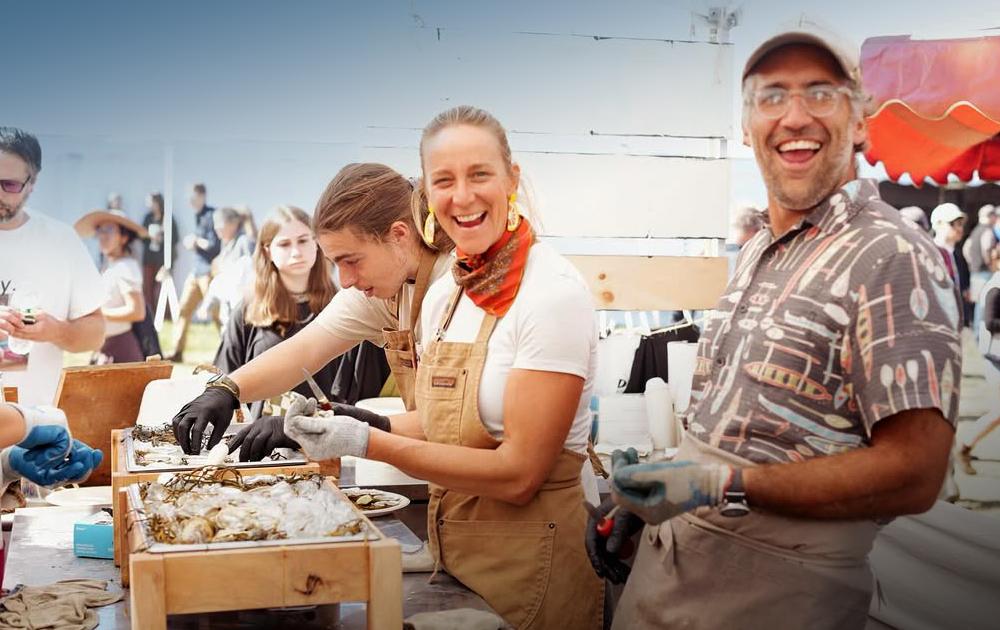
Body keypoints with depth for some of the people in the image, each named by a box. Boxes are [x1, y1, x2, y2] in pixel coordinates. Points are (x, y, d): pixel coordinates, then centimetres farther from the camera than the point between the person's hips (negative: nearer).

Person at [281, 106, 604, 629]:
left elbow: (519, 474, -22)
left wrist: (368, 443, -24)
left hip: (531, 554, -6)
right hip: (452, 553, 6)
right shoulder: (442, 296, 3)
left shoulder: (555, 291, -19)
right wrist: (348, 425, -6)